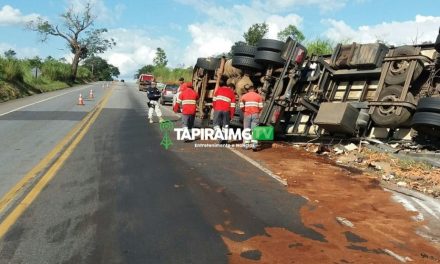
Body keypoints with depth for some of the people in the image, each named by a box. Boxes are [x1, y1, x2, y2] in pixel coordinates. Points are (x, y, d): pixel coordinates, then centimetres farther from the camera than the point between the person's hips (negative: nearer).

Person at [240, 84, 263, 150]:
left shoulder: (243, 96, 4)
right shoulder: (258, 96, 4)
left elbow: (241, 107, -2)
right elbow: (260, 107, -1)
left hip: (247, 114, 1)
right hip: (255, 114, 0)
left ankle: (246, 145, 9)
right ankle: (254, 145, -8)